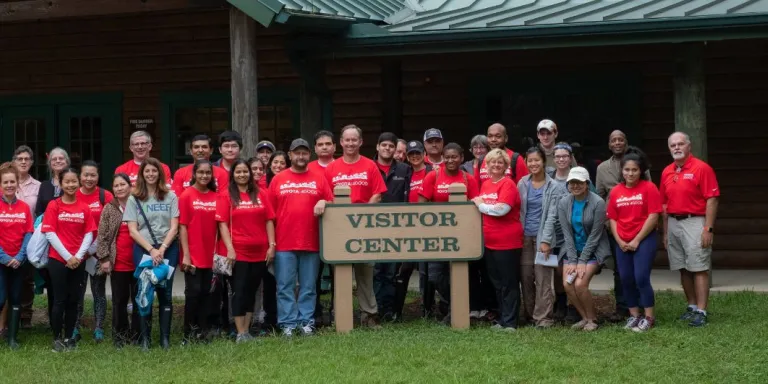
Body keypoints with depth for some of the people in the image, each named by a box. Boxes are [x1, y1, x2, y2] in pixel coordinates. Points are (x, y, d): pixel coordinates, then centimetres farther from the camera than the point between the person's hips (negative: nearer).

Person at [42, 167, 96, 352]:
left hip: (79, 261, 3)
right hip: (58, 259, -3)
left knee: (73, 300, 7)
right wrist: (67, 256, -13)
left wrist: (78, 256, -11)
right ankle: (57, 338, 6)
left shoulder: (84, 208, 5)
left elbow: (89, 234, 3)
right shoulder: (53, 206, -4)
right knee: (60, 300, -1)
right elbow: (50, 233, -8)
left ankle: (69, 337, 16)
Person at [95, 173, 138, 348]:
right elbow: (102, 236, 3)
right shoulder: (109, 209, 4)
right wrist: (104, 258, -5)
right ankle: (120, 336, 14)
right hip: (118, 263, 0)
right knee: (119, 301, 6)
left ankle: (136, 335, 12)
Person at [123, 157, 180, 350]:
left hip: (168, 249, 0)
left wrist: (162, 249, -11)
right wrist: (151, 250, -11)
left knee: (165, 293, 0)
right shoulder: (134, 199, 5)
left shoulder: (170, 197, 6)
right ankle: (144, 339, 2)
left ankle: (165, 338, 4)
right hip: (143, 250, 0)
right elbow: (133, 230, -1)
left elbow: (174, 227, 1)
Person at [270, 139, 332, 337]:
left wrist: (323, 203, -13)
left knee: (308, 287, 5)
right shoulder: (278, 180, 6)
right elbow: (270, 212, 6)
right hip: (284, 244, 0)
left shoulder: (319, 179, 8)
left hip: (311, 243, 1)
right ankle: (288, 323, 5)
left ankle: (306, 322, 11)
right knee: (285, 286, 1)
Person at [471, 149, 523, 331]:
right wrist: (477, 204, 3)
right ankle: (502, 319, 22)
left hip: (508, 242, -8)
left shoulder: (508, 184, -10)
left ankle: (509, 322, 2)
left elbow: (501, 209, -22)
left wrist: (480, 204, -10)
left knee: (509, 283, -1)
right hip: (490, 242, 8)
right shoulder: (485, 185, 12)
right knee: (497, 282, 14)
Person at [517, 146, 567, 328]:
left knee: (542, 278, -7)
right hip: (524, 236, 4)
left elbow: (552, 215, -7)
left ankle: (543, 317, -4)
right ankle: (529, 314, 15)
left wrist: (546, 240, -13)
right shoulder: (522, 184, 6)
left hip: (542, 236, -3)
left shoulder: (553, 187, -3)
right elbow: (517, 210, 10)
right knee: (525, 276, 5)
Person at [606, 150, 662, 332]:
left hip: (644, 240, -5)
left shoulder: (648, 188, -7)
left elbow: (653, 217, -11)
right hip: (622, 243, 5)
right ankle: (634, 315, 18)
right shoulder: (616, 191, 6)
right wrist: (619, 241, -4)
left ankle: (649, 317, -1)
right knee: (626, 279, 6)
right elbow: (612, 218, 9)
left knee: (641, 278, -10)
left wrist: (636, 240, -12)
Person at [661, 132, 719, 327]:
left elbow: (712, 200, -12)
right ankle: (692, 306, 19)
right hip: (673, 223, 7)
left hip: (694, 223, -7)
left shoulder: (702, 168, -8)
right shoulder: (667, 172, 11)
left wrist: (709, 229, -17)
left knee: (699, 269, -7)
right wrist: (665, 232, 14)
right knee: (683, 269, 10)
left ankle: (701, 312, -7)